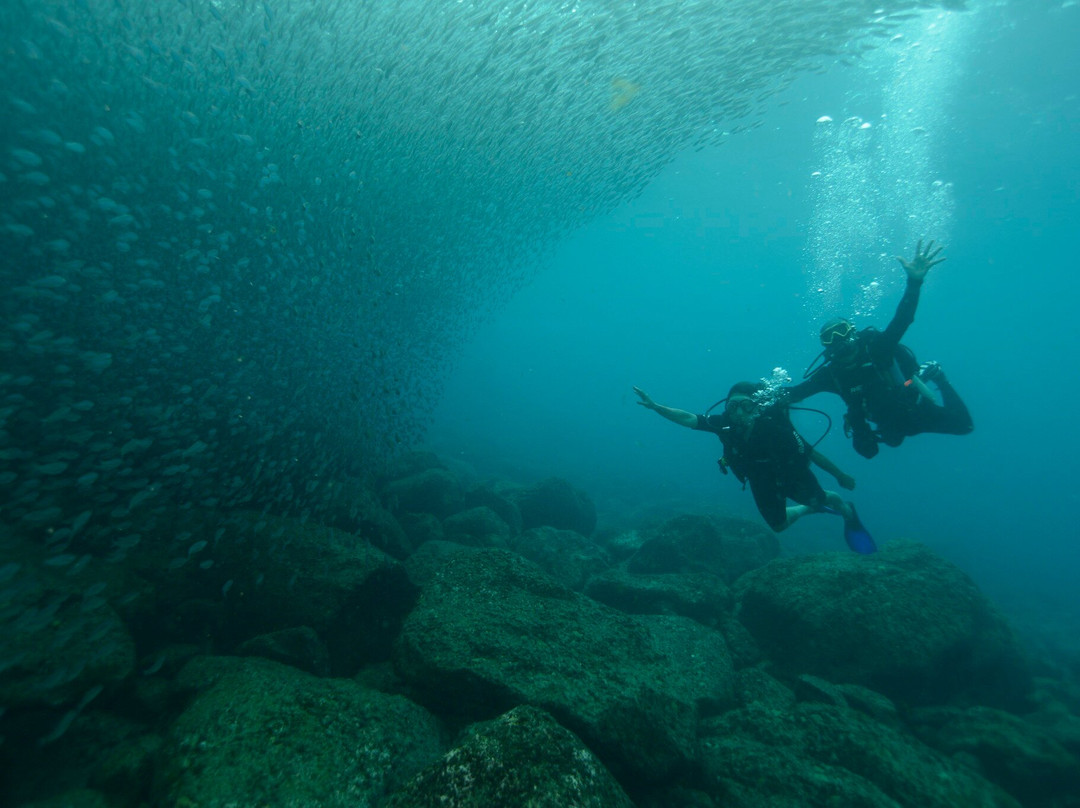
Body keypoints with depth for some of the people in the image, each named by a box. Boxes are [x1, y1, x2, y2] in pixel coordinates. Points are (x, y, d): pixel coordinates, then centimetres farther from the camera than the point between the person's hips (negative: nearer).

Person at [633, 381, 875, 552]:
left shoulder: (775, 429, -40)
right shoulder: (724, 423, -32)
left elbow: (811, 453, -26)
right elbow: (688, 418, -32)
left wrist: (841, 476, -12)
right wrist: (654, 406, -43)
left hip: (794, 475, -3)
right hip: (762, 481, 4)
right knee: (778, 524, 16)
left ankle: (847, 511, 48)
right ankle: (808, 509, 47)